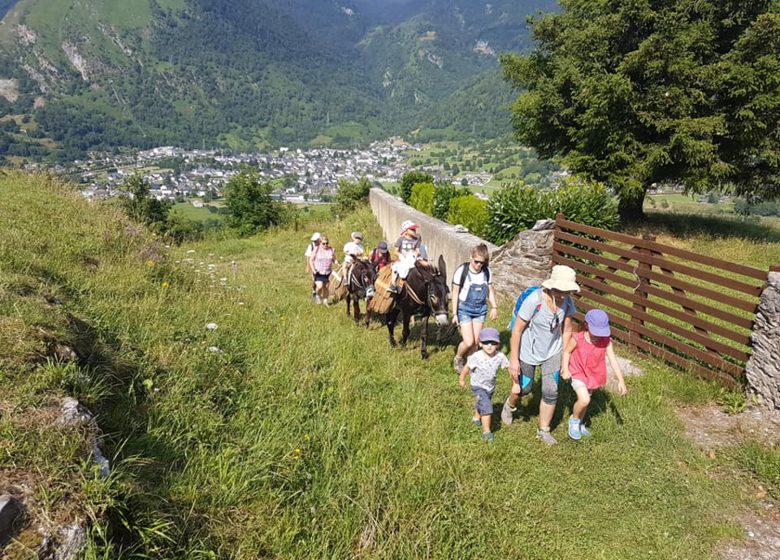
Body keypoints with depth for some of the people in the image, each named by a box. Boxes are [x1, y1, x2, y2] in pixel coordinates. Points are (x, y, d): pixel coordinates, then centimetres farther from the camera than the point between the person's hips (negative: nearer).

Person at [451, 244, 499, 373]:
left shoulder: (486, 271, -4)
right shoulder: (462, 270, -16)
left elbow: (490, 290, 10)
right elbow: (455, 293, -10)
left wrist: (494, 307, 1)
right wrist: (454, 314, -9)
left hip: (480, 310, 4)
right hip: (464, 309, -4)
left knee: (475, 342, 6)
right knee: (468, 342, -10)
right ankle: (457, 359, 20)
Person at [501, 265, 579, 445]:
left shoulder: (567, 302, -16)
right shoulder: (534, 300, -30)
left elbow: (566, 330, 0)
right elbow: (517, 330, -22)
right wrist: (513, 359, -18)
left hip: (553, 352, 3)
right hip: (528, 352, -3)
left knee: (551, 392, 0)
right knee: (523, 388, 15)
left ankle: (544, 430, 22)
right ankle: (510, 405, 51)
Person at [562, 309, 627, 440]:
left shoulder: (606, 341, -18)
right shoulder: (578, 339, -24)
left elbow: (613, 360, -17)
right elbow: (567, 351, -8)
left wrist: (621, 380, -18)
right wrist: (565, 369, -15)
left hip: (593, 375, 4)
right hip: (577, 374, -4)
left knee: (585, 400, 22)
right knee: (584, 400, -22)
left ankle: (580, 424, 49)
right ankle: (574, 420, 9)